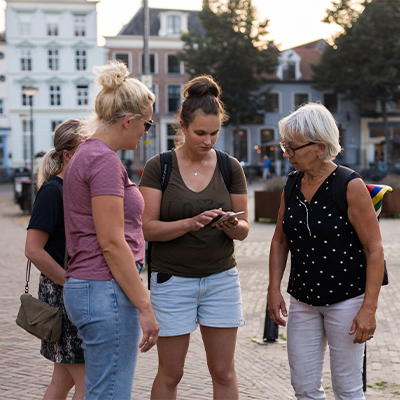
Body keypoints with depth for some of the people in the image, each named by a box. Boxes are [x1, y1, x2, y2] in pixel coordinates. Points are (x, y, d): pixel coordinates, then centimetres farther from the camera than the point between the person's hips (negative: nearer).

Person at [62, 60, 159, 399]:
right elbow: (112, 243, -20)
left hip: (84, 287, 10)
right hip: (106, 292, -10)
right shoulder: (104, 161, -15)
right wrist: (145, 307, -16)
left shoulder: (87, 154, 15)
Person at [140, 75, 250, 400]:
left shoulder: (230, 168, 2)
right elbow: (147, 227, -10)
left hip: (221, 278, 3)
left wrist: (232, 225, -18)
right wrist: (191, 223, -25)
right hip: (172, 279, -2)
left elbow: (244, 230, 5)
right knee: (170, 373, 5)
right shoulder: (159, 167, -6)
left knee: (224, 372, 7)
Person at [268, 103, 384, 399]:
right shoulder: (292, 185, 4)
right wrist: (274, 289, 5)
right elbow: (280, 242, 14)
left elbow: (375, 249, -13)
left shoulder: (350, 186, -13)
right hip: (303, 301, 6)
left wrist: (369, 308, -17)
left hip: (346, 299, -5)